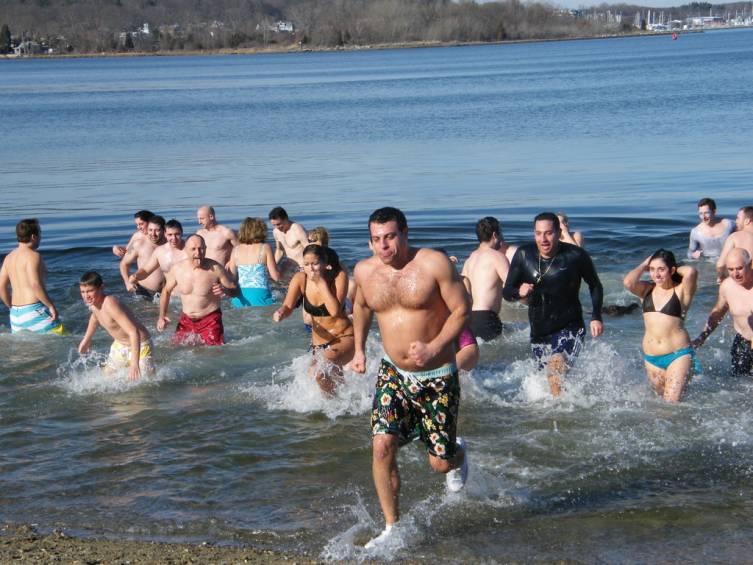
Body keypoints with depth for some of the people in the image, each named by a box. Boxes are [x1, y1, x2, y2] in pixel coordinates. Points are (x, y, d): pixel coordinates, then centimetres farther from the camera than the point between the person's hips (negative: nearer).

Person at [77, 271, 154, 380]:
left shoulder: (110, 305, -34)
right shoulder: (93, 303, -6)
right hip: (119, 345, 9)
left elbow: (133, 332, -41)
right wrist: (87, 339, 32)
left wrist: (135, 363, -48)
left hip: (139, 346, -9)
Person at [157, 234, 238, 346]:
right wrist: (162, 316, 4)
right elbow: (166, 291, 11)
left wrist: (225, 290, -30)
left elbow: (235, 290, -7)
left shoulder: (215, 268, -15)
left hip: (210, 320, -3)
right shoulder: (177, 269, -6)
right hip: (186, 321, 3)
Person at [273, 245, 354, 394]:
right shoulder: (300, 279, -8)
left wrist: (321, 282, -25)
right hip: (319, 342, 5)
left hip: (344, 338, -5)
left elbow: (335, 311, -27)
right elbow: (288, 306, -12)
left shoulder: (339, 276, -17)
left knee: (320, 370, -31)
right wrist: (281, 312, -35)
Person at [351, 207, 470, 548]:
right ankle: (392, 528, 0)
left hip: (437, 377, -3)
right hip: (393, 374, 3)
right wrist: (359, 349, 15)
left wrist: (434, 347, -25)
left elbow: (462, 310, -14)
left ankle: (459, 454, 42)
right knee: (382, 447, -14)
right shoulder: (365, 271, -2)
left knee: (440, 463, 3)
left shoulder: (434, 264, -16)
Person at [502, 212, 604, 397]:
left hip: (570, 328, -4)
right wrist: (519, 292, -24)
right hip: (539, 331, 4)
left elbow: (595, 286, 5)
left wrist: (596, 317, -6)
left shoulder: (576, 256, -12)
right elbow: (506, 291, -1)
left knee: (557, 369, -26)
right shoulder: (524, 255, -6)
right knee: (550, 377, 15)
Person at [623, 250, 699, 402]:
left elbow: (691, 272, -24)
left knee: (671, 403, -12)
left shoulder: (681, 291, -4)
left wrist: (675, 270, -3)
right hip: (651, 358, 5)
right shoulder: (647, 290, 7)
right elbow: (628, 282, -13)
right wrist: (644, 265, 1)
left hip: (678, 355, -5)